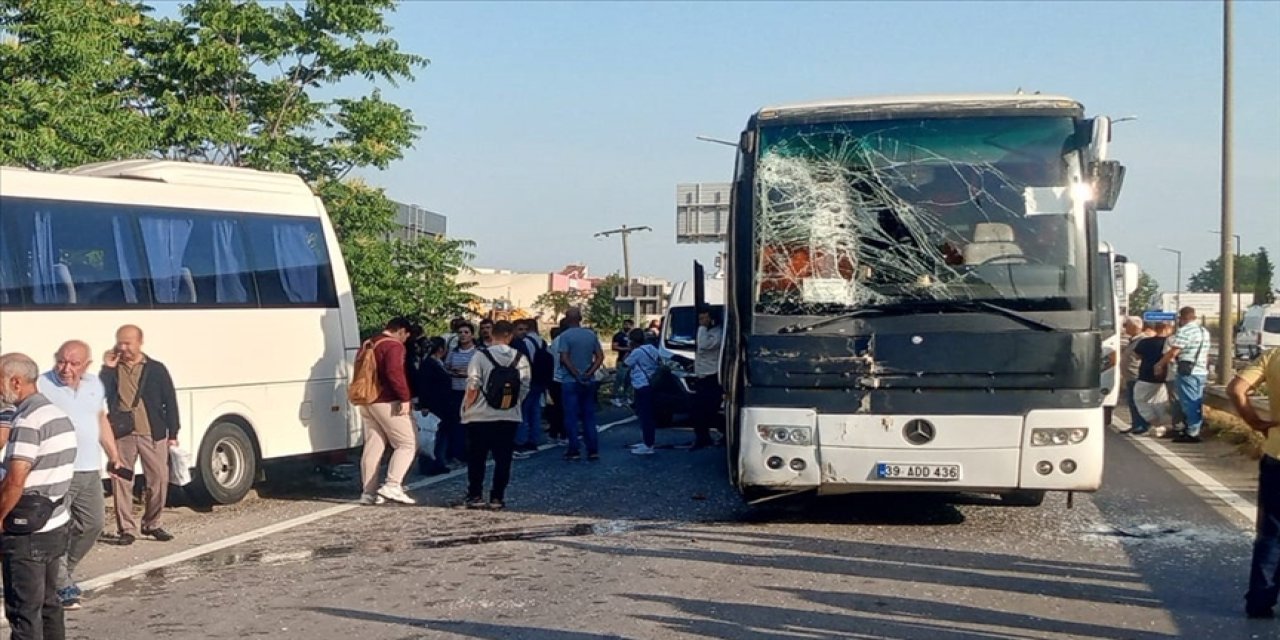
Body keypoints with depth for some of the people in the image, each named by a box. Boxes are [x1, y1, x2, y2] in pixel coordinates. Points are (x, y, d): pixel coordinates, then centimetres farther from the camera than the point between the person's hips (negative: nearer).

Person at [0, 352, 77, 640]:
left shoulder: (29, 421, -19)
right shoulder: (59, 415, 11)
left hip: (27, 533, -9)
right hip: (55, 526, 9)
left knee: (23, 611, -2)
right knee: (48, 603, 17)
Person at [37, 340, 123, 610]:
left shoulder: (95, 384, 11)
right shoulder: (42, 386, -10)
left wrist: (114, 456, 20)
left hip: (89, 470, 7)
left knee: (94, 522, 14)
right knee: (58, 529, -7)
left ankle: (65, 573, 31)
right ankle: (61, 586, 3)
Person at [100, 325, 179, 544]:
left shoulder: (156, 369, 4)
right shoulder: (113, 369, 6)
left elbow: (170, 401, 5)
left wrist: (173, 433, 2)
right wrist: (107, 368, -11)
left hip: (153, 434, 0)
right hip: (121, 435, 0)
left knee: (159, 479, 3)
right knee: (121, 481, 0)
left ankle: (152, 524, 21)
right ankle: (126, 529, 9)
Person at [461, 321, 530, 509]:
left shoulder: (481, 356, -9)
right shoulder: (520, 359, -1)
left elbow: (473, 387, -12)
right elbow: (524, 388, 1)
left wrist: (467, 407, 2)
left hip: (480, 416, -2)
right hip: (509, 416, 2)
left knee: (476, 458, 9)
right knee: (503, 459, 8)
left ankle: (475, 495, 11)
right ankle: (497, 497, 8)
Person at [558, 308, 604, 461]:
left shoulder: (565, 336, -9)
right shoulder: (591, 335, 6)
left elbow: (564, 358, -17)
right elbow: (600, 356, 1)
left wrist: (577, 376, -13)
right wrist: (589, 373, -6)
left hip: (571, 382, -4)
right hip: (589, 382, 4)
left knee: (571, 417, 1)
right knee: (589, 416, 10)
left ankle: (574, 451, 1)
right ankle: (593, 450, 8)